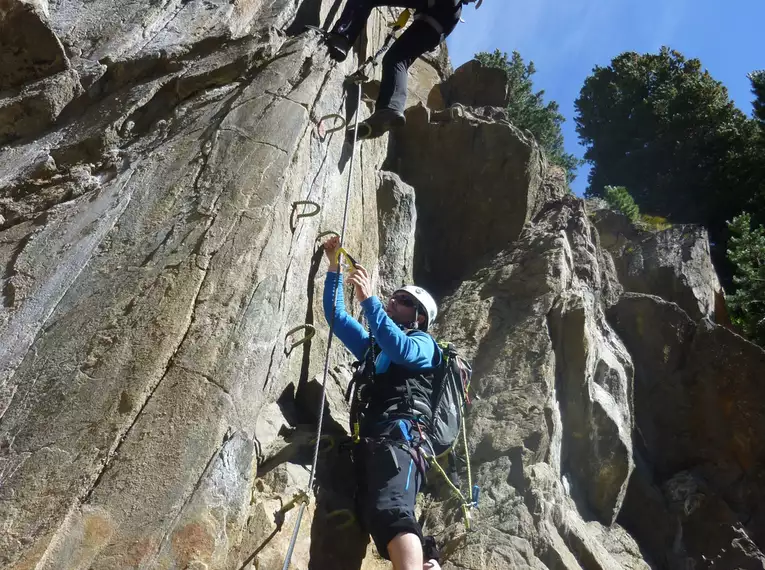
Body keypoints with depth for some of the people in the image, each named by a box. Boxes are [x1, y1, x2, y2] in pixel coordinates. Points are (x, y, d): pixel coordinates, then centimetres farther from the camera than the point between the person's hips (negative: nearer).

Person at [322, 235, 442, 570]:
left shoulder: (422, 343, 16)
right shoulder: (373, 346, 36)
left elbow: (401, 350, -9)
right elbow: (336, 316, 38)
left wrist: (368, 299, -11)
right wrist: (334, 268, 31)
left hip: (397, 435, -6)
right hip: (369, 440, 7)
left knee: (390, 511, -31)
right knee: (374, 518, -18)